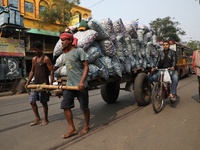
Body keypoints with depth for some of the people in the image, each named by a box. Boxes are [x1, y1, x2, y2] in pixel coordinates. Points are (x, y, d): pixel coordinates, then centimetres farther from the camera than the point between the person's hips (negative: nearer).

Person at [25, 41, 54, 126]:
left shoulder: (46, 59, -9)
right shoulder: (34, 59, 12)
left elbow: (51, 72, -13)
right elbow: (32, 71, 19)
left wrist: (51, 83, -21)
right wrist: (28, 82, 13)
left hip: (44, 84, -7)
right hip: (35, 84, 7)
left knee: (44, 102, 4)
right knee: (32, 101, 8)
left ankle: (45, 119, 21)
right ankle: (37, 118, 23)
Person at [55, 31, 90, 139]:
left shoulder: (79, 51, -7)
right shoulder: (65, 54, 16)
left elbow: (86, 67, -13)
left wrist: (82, 81, -23)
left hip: (80, 85, -7)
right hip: (69, 85, 7)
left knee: (84, 107, 6)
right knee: (65, 106, 2)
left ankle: (86, 126, 27)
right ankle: (72, 129, 14)